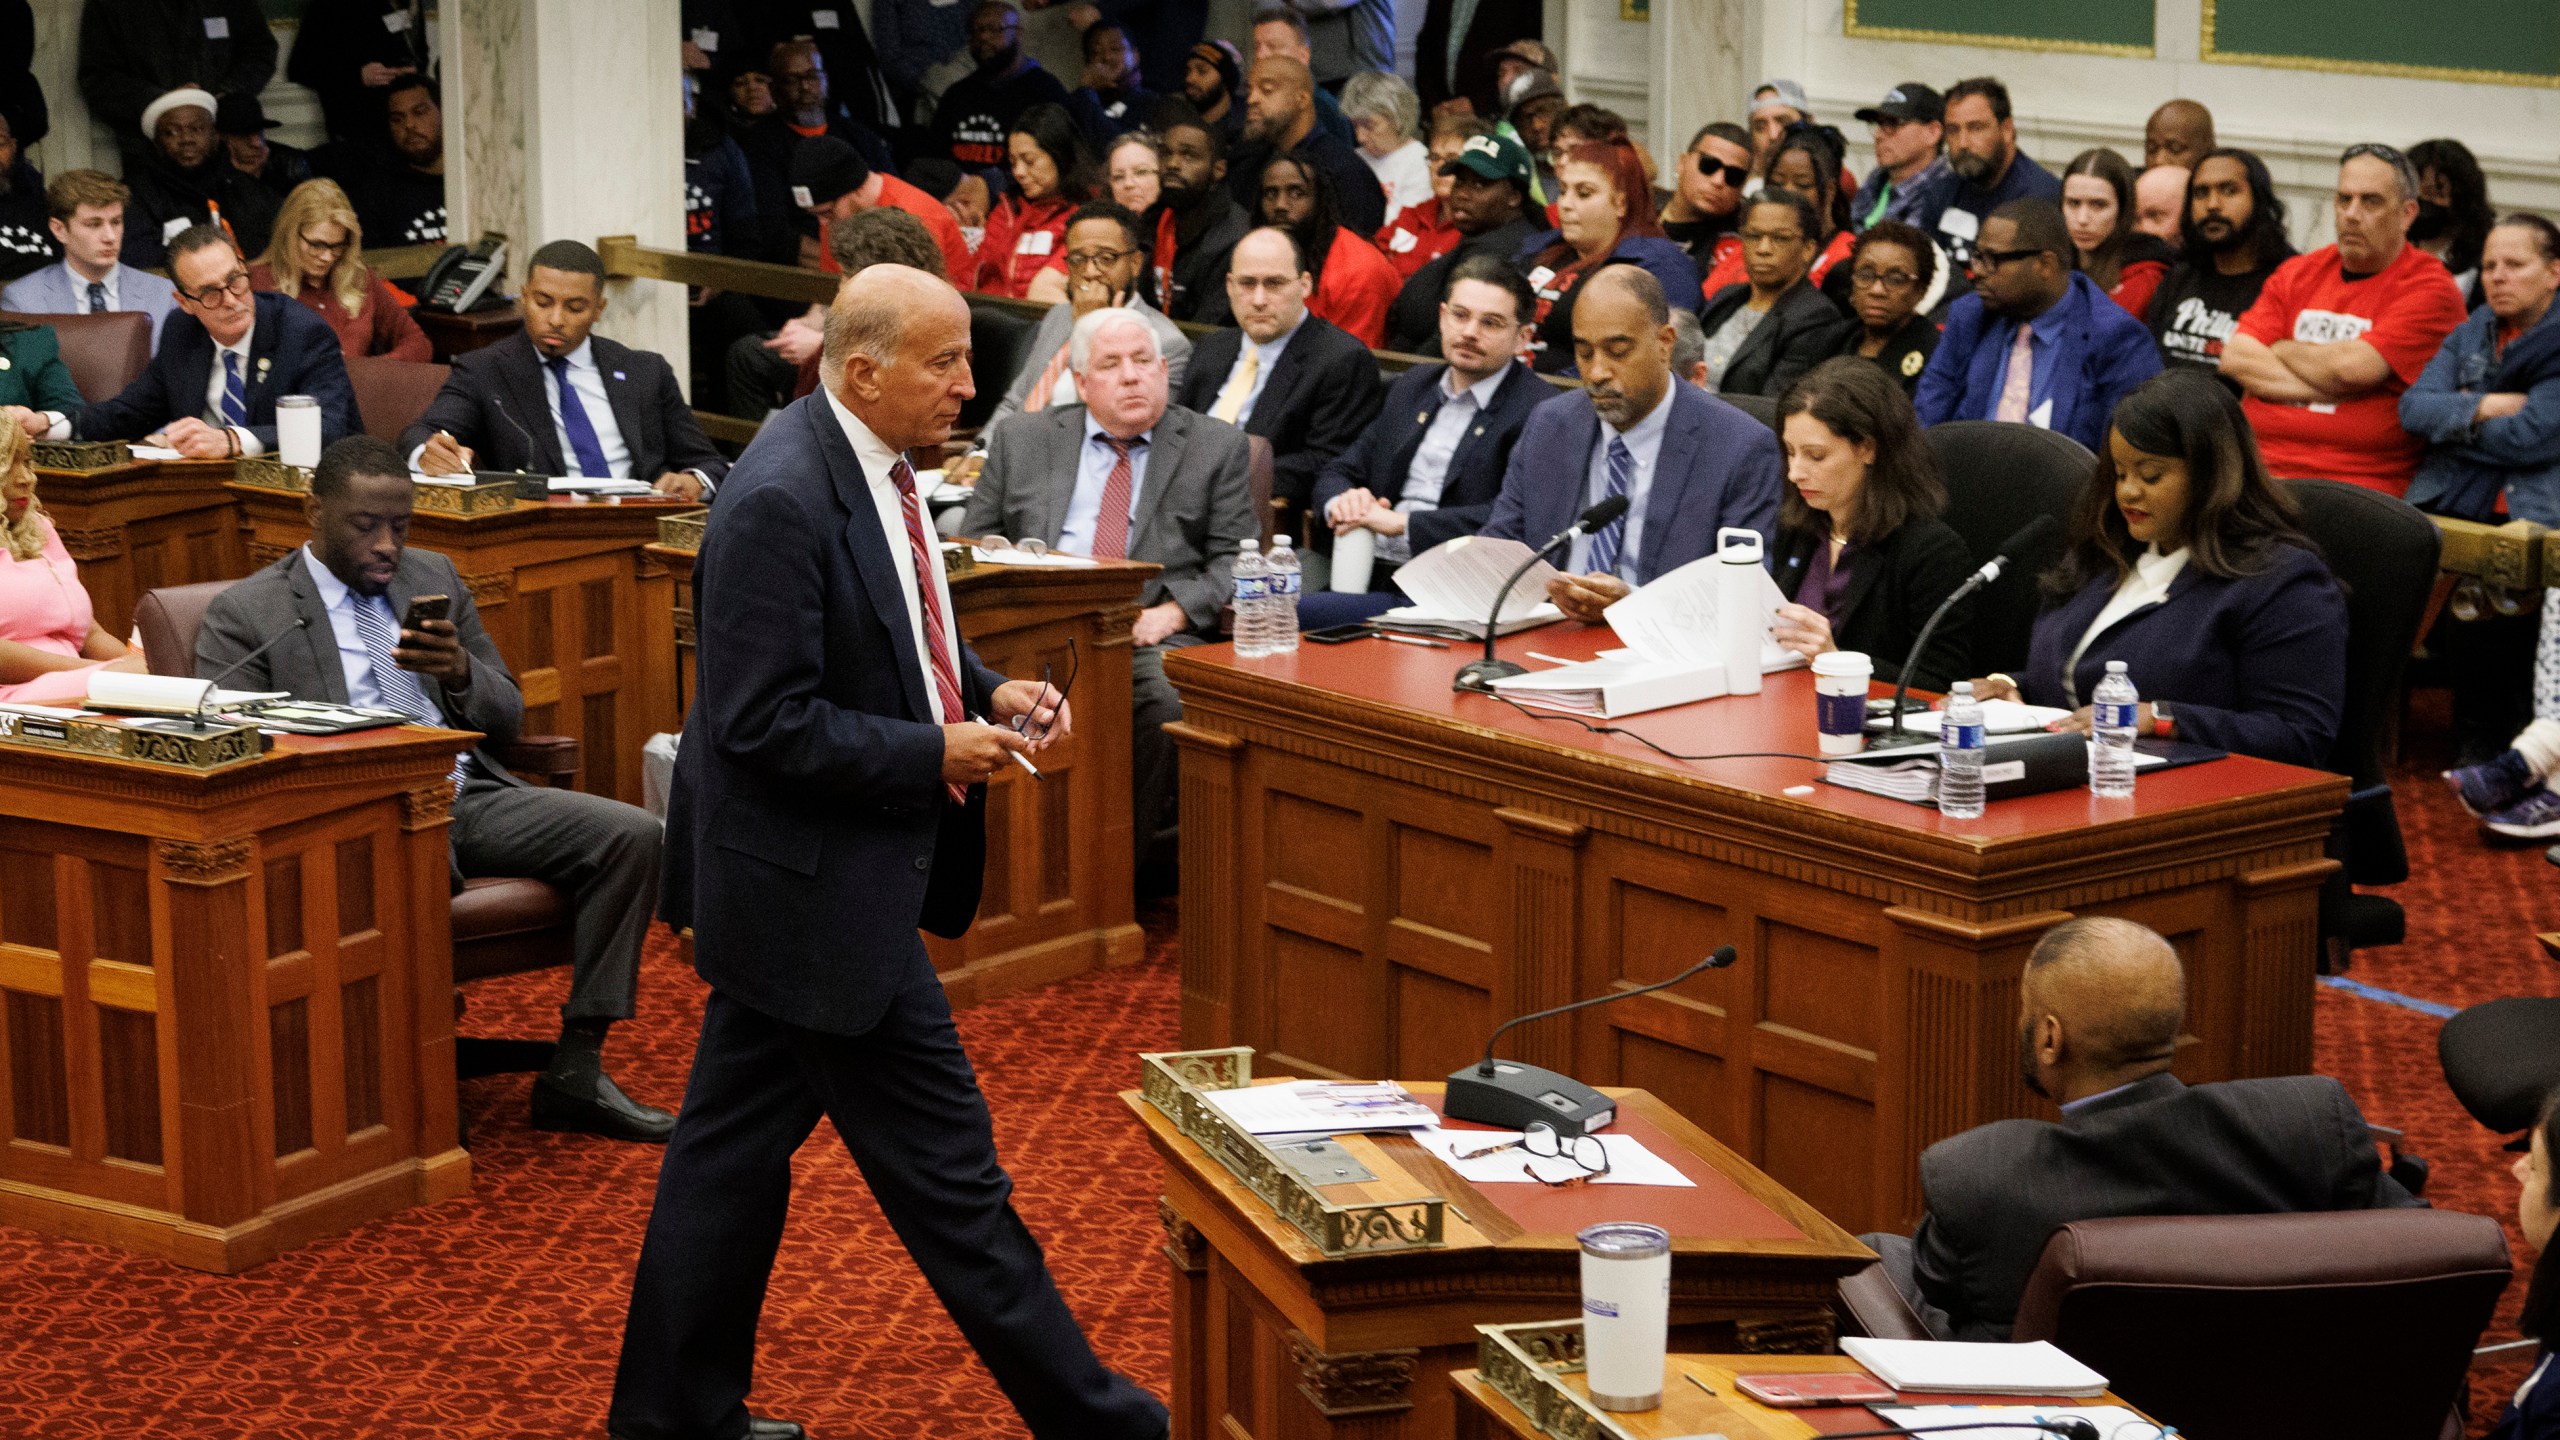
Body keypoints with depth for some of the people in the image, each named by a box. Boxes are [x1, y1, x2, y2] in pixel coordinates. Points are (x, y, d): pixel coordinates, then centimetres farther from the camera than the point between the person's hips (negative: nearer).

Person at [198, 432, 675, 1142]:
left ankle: (576, 1072, -13)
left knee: (631, 834, -16)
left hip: (471, 796, 6)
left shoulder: (434, 578, 20)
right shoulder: (246, 613, 5)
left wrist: (462, 671, -5)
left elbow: (507, 719, 20)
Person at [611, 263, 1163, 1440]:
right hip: (817, 887, -10)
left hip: (798, 883, 10)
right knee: (945, 1167, 1)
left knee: (733, 1147, 17)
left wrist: (986, 692, 5)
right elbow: (767, 723, -23)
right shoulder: (782, 502, -23)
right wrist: (936, 753, -19)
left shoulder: (868, 465, 7)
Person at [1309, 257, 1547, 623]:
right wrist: (1342, 502, -5)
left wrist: (1401, 523, -19)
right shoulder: (1413, 386, 20)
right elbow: (1338, 472, 21)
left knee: (1294, 613, -30)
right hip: (1366, 575, 7)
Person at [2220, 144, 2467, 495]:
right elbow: (2235, 358, 5)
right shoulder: (2297, 273, 18)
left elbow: (2352, 367, -13)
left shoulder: (2430, 290, 0)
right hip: (2261, 464, 5)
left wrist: (2281, 350, 6)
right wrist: (2327, 386, -6)